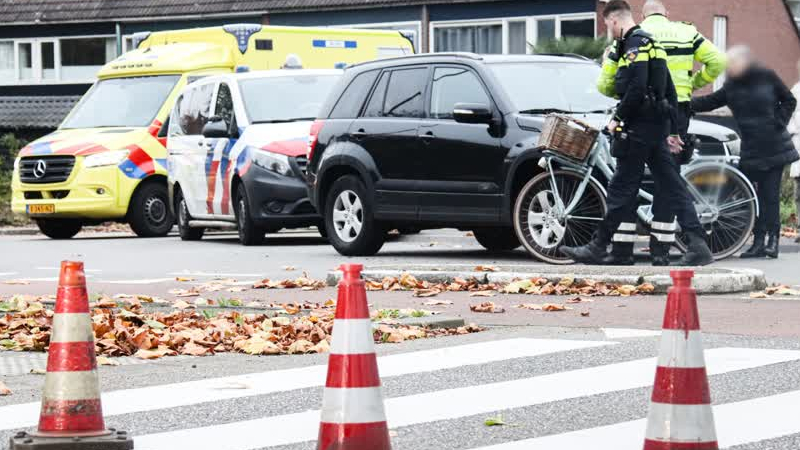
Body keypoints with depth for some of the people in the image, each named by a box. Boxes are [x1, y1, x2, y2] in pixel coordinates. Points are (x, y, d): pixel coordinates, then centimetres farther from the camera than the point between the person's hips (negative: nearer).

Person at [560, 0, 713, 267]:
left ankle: (598, 248, 3)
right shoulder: (652, 44, 20)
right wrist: (672, 131, 24)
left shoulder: (634, 44, -12)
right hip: (658, 125, 9)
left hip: (639, 127, -9)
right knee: (672, 187, 5)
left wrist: (618, 119, -13)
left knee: (622, 189, -3)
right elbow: (670, 91, 23)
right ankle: (698, 246, -1)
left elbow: (636, 89, -23)